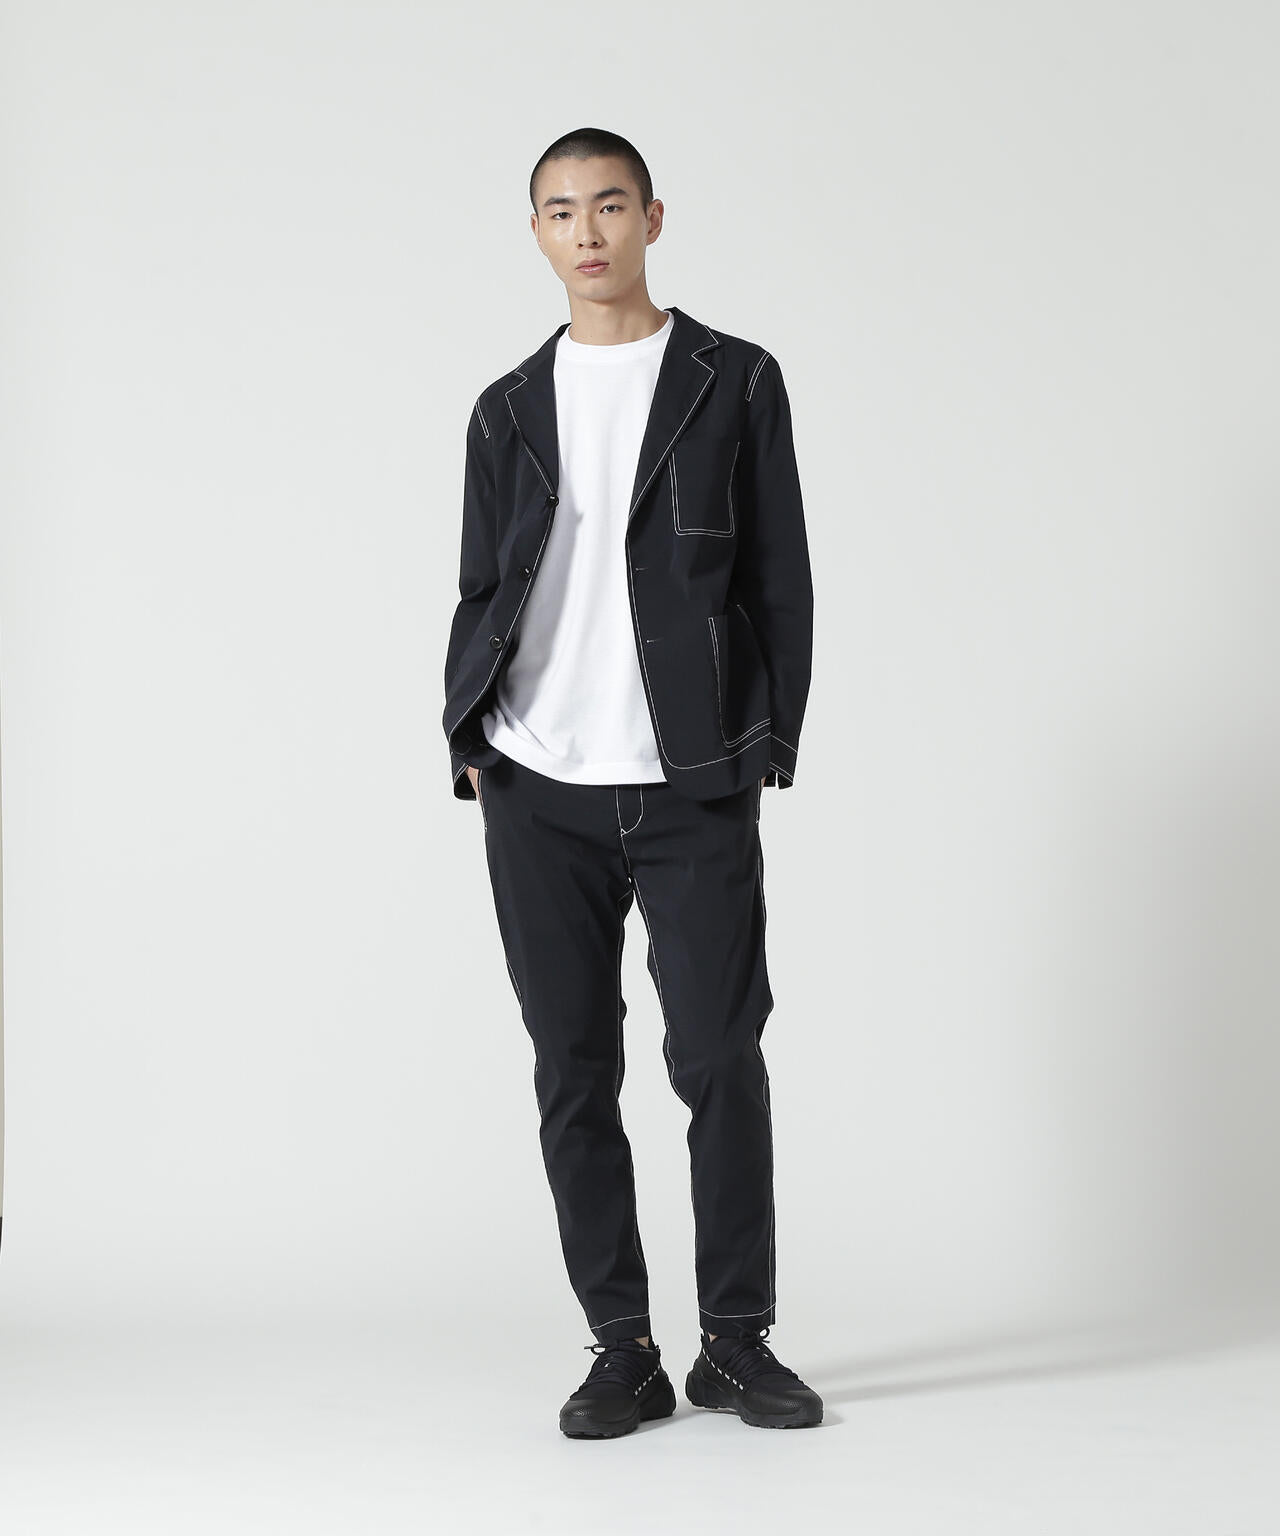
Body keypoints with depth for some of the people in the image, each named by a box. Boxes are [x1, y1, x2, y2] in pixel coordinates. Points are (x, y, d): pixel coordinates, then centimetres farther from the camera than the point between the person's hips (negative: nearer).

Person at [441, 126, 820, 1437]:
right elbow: (481, 591, 14)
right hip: (538, 795, 2)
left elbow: (779, 577, 4)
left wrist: (772, 744, -2)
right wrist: (467, 746, 4)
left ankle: (735, 1340, 13)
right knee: (573, 1072, 4)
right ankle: (622, 1349, 14)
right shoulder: (509, 410, 13)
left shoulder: (735, 383, 6)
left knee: (720, 1060, -2)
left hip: (694, 789, -2)